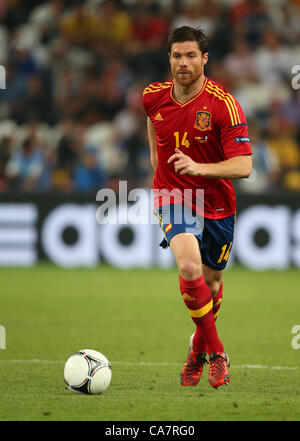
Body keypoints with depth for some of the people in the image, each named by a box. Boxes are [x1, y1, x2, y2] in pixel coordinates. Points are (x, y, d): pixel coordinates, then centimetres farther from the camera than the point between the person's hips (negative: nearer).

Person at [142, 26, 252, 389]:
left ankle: (198, 348, 44)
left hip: (217, 204, 0)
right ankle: (216, 352, -13)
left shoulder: (223, 104, -17)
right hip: (174, 197, 0)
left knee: (211, 284, 14)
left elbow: (243, 166, -22)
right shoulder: (153, 97, -5)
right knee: (190, 267, -26)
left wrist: (199, 168, -36)